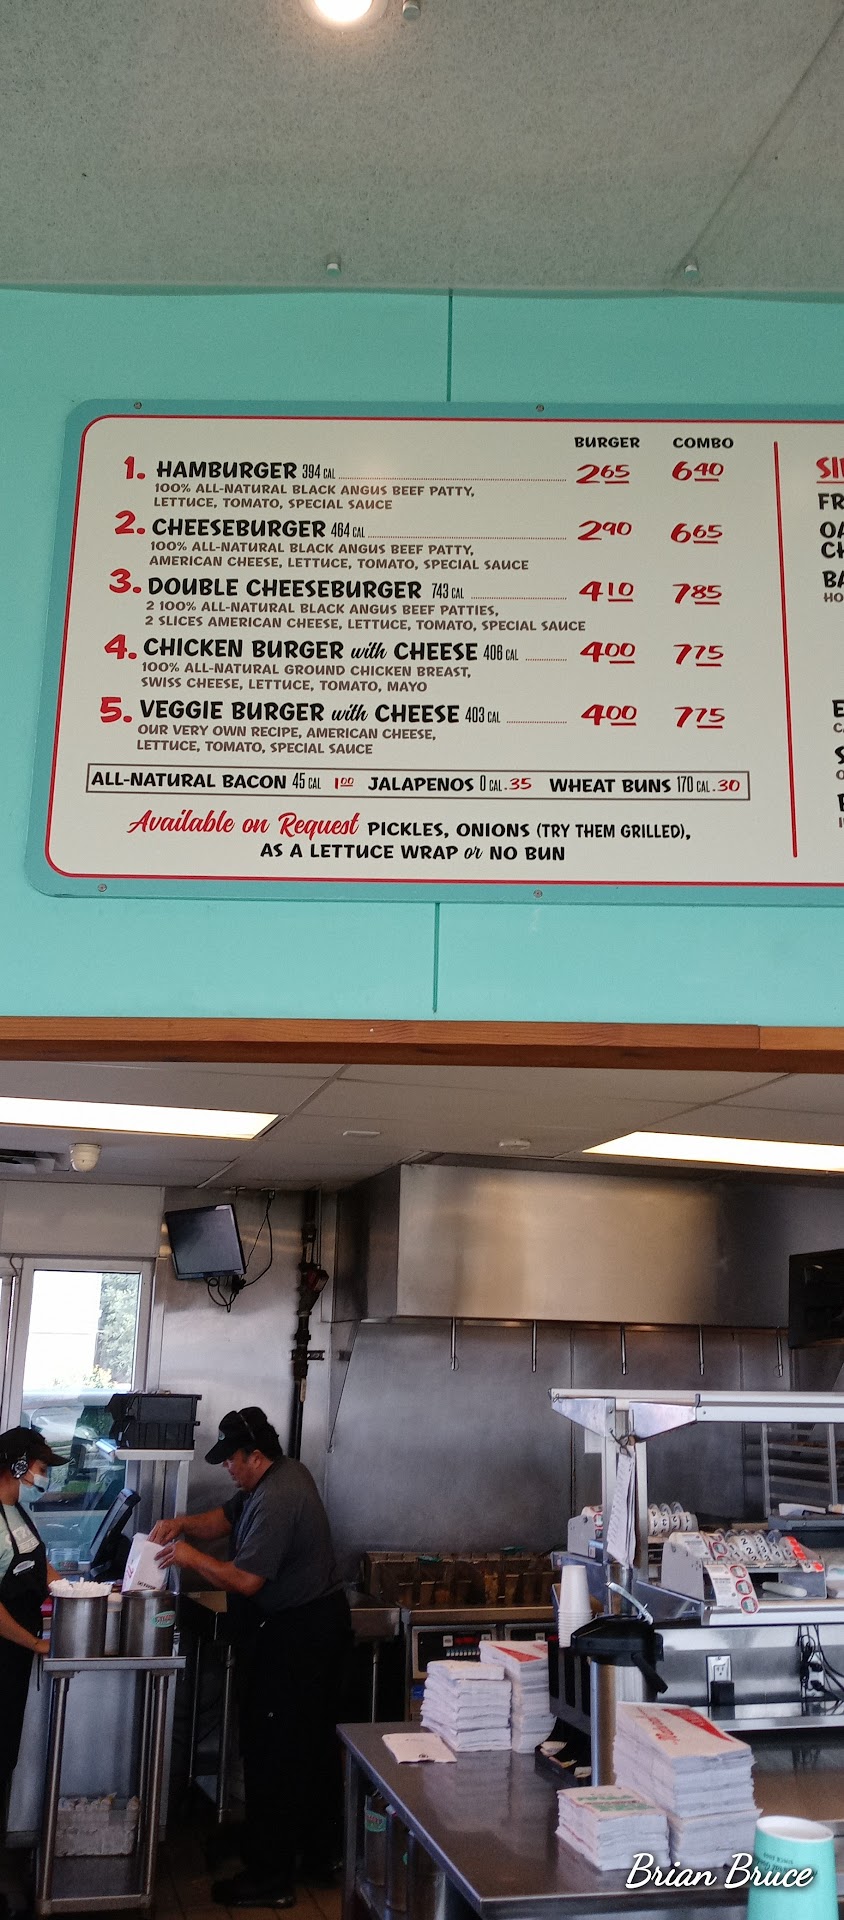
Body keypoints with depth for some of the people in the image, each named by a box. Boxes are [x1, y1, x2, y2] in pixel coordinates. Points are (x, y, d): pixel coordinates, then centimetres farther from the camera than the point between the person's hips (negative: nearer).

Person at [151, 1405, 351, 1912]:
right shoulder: (286, 1473, 7)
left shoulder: (276, 1500, -25)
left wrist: (192, 1556, -15)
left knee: (273, 1755, -1)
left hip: (292, 1638, -11)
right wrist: (183, 1524, -3)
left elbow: (245, 1580, -26)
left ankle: (271, 1878, 9)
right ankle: (322, 1854, 33)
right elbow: (225, 1518, 14)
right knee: (315, 1746, 20)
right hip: (322, 1622, 11)